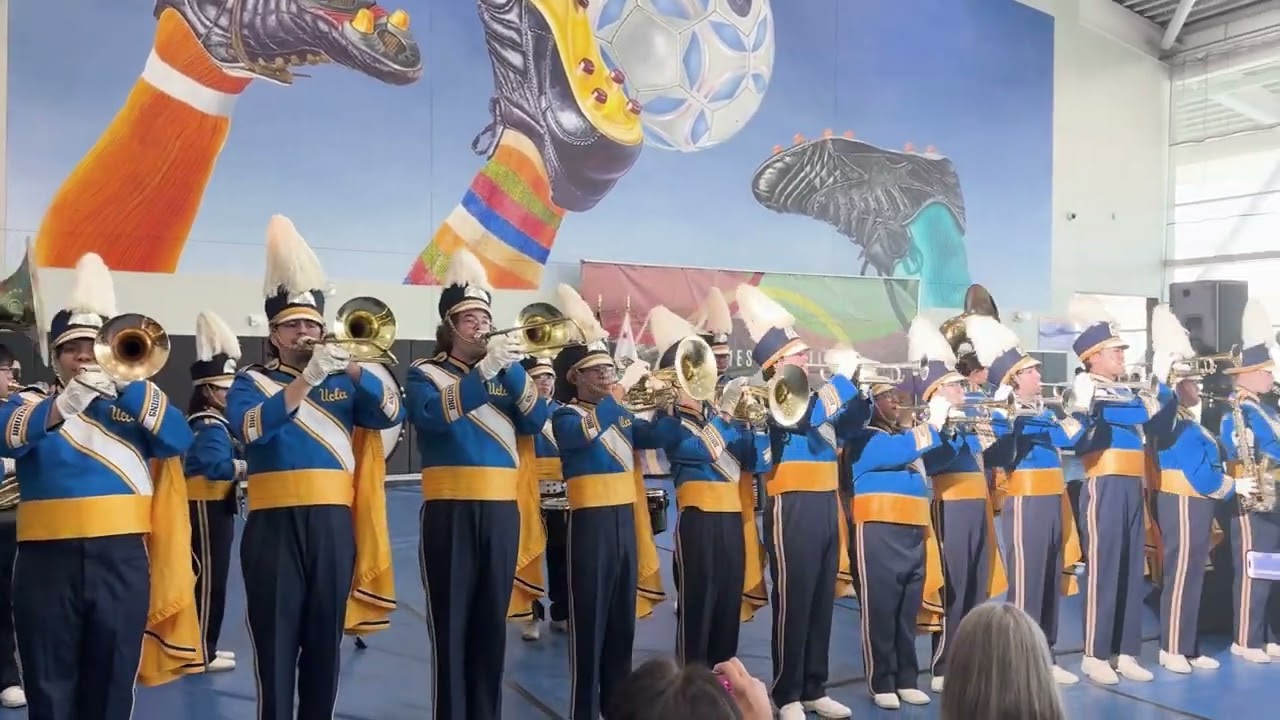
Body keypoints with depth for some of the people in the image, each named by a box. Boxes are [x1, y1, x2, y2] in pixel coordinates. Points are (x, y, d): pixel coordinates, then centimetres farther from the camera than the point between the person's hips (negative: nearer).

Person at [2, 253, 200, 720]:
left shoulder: (134, 405, 12)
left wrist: (124, 384, -15)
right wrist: (63, 404, -31)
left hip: (122, 560, 1)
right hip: (47, 562, 0)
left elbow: (179, 439, -6)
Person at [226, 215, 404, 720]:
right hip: (275, 524, -3)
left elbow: (391, 415, -2)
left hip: (334, 523, 3)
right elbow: (251, 428, -16)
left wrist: (353, 369, -16)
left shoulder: (342, 381, 13)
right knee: (276, 637, 1)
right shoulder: (252, 381, 4)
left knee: (326, 636, 11)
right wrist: (307, 379, -24)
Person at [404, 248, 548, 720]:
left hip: (503, 510, 4)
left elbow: (536, 421, -1)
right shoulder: (424, 374, 2)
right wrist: (484, 370, -26)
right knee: (451, 619, -1)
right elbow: (434, 416, -19)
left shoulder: (506, 374, 14)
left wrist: (514, 369, -14)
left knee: (492, 620, 10)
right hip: (451, 511, -4)